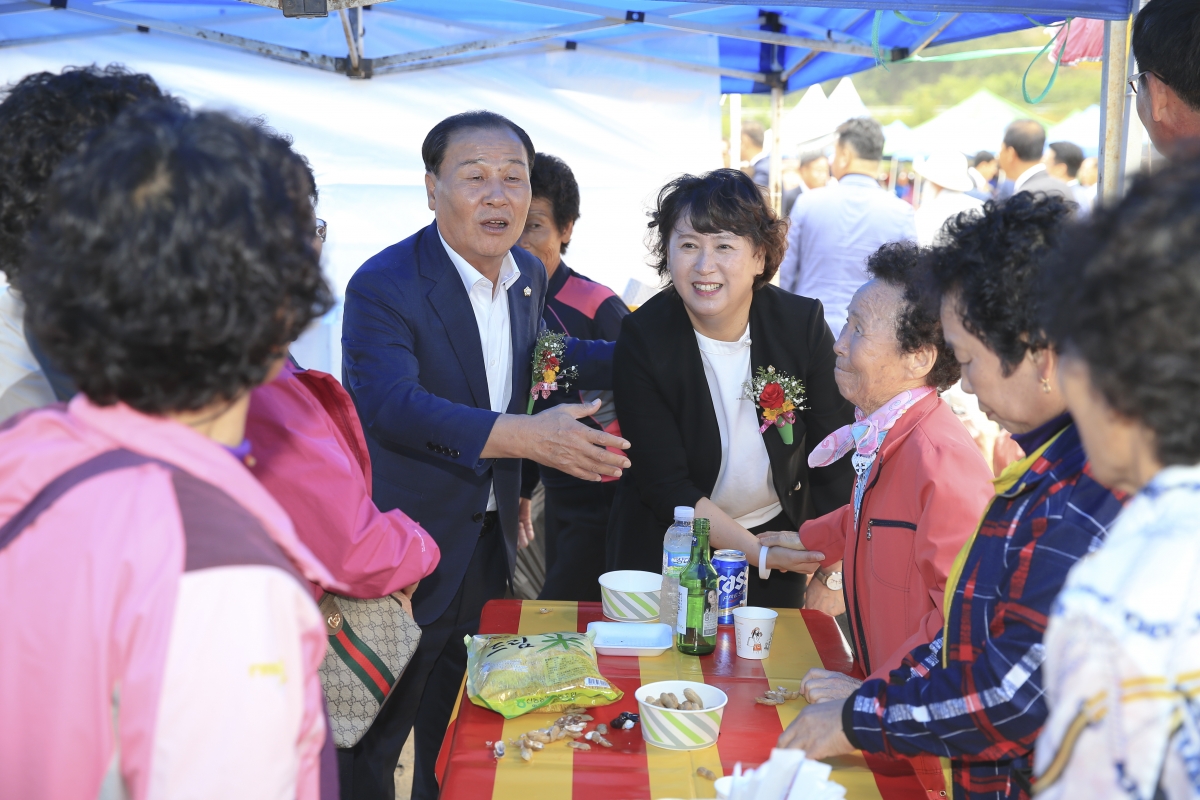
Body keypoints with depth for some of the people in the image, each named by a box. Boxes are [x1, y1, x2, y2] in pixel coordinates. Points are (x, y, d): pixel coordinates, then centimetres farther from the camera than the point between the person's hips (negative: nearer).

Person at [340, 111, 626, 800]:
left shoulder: (530, 275, 3)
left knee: (456, 729, 23)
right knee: (375, 744, 8)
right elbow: (388, 401, -35)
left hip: (492, 535, 7)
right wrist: (523, 435, -44)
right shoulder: (384, 285, -21)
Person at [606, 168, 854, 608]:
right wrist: (759, 554, -26)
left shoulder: (803, 324, -14)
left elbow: (835, 459, -6)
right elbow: (666, 487, -20)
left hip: (780, 533, 2)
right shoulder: (642, 340, -20)